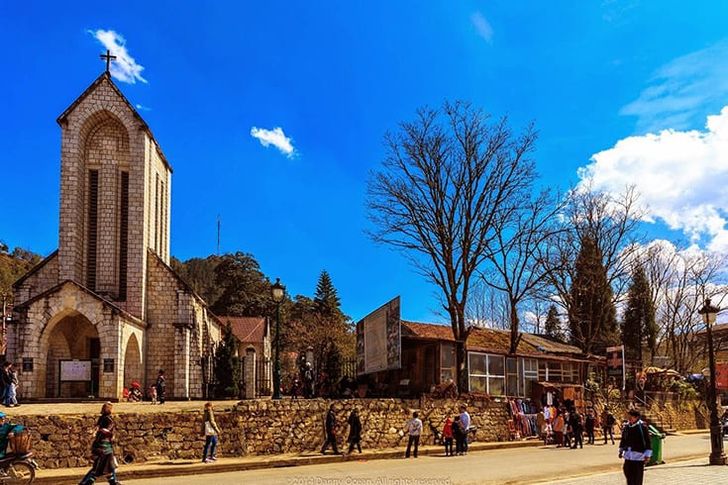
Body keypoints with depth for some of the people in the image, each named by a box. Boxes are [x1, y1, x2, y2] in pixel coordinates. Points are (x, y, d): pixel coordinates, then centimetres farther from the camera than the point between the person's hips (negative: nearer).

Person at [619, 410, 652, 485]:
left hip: (639, 456, -5)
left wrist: (647, 455, -10)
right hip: (628, 456, 5)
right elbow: (623, 440, 19)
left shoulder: (642, 427, -10)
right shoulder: (626, 427, 6)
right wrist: (621, 450, 15)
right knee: (628, 474, 10)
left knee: (638, 477, 2)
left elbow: (647, 441, -8)